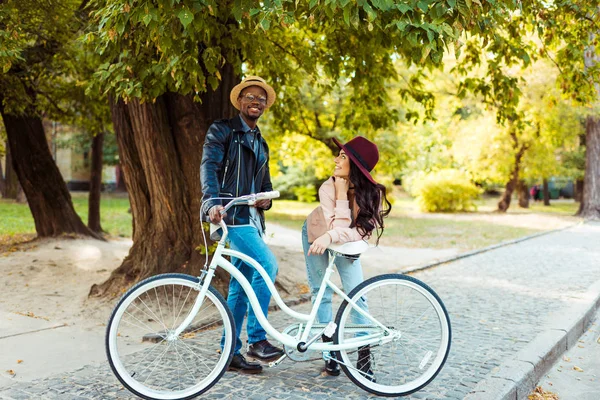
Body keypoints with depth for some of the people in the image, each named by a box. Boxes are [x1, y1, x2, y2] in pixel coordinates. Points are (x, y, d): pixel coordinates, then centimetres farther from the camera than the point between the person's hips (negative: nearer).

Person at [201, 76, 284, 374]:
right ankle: (257, 338, -12)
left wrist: (266, 199, 2)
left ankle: (231, 352, 16)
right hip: (230, 214, -8)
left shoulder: (260, 143, 24)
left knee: (241, 286, 8)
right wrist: (212, 201, -32)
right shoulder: (222, 130, 0)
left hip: (252, 218, 8)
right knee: (267, 264, -22)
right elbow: (209, 167, -15)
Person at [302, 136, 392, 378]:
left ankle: (364, 353, 2)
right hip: (316, 235, -1)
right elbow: (336, 228, -38)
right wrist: (341, 196, -42)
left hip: (346, 242, 1)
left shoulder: (373, 193, -28)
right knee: (321, 292, -1)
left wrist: (331, 237, -50)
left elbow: (361, 232, -36)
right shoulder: (329, 188, -32)